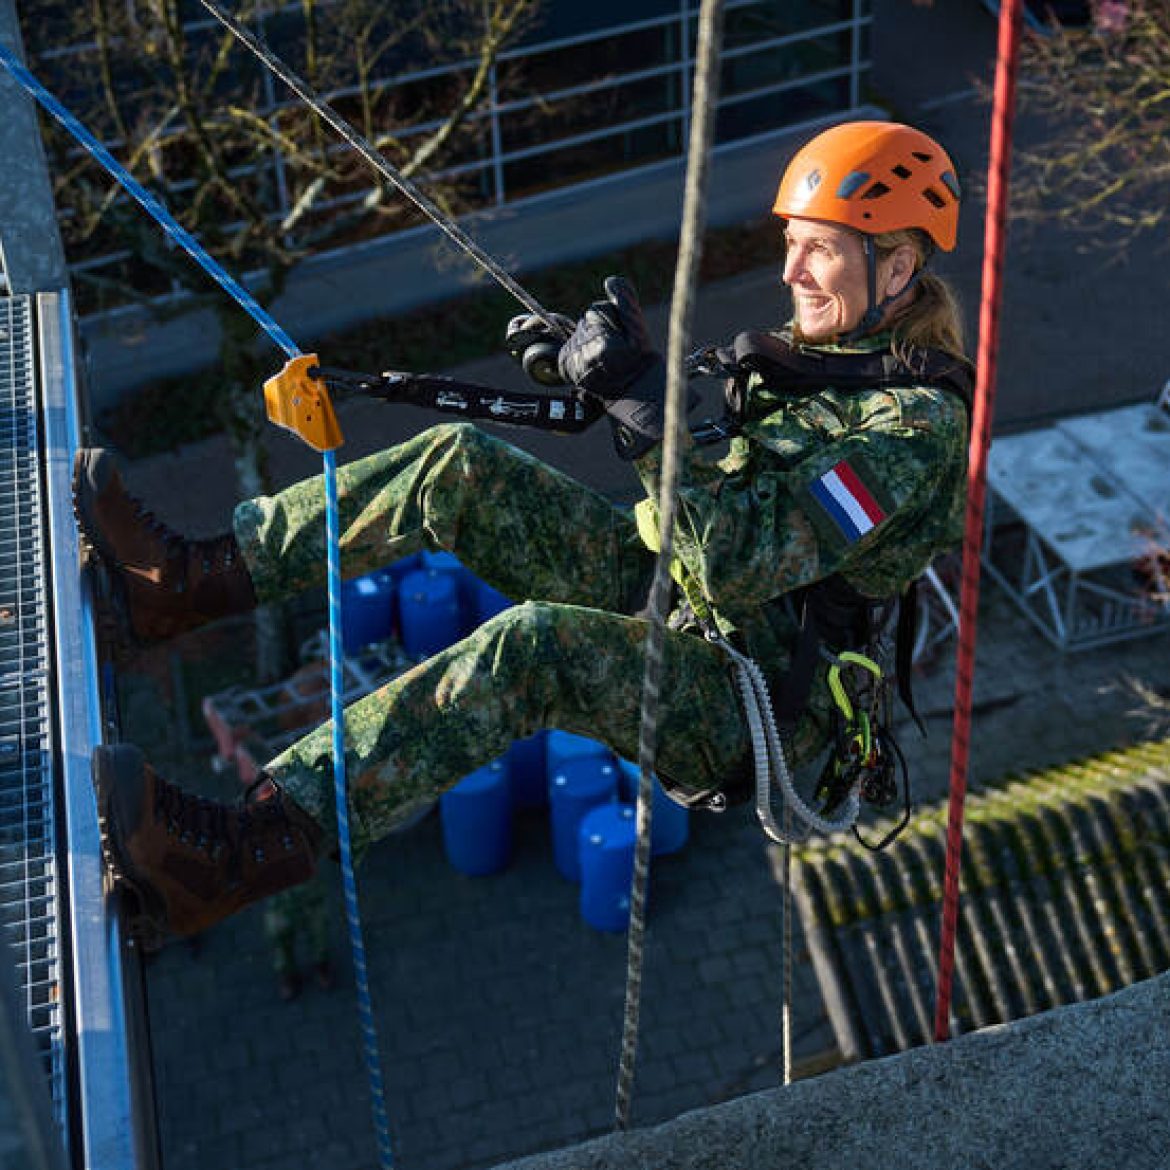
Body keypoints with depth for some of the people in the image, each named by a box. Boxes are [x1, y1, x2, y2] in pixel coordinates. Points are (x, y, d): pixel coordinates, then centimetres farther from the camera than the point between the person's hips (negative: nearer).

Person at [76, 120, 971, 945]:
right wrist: (609, 376, 0)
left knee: (536, 644, -37)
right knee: (461, 466, -5)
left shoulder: (920, 427, -20)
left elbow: (740, 562, -30)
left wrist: (642, 396, -34)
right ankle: (192, 580, -5)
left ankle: (248, 853, -43)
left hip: (759, 704, -9)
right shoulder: (823, 343, 8)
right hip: (676, 592, 9)